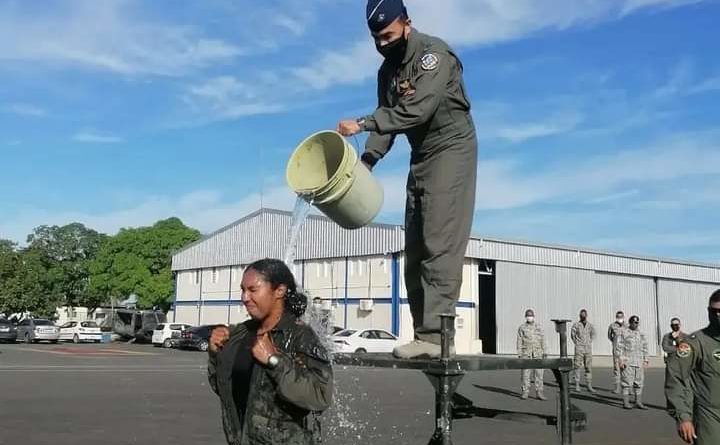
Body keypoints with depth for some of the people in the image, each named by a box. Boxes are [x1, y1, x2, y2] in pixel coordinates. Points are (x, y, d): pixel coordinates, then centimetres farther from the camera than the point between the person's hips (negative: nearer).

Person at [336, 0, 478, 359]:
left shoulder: (434, 54, -16)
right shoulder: (388, 69, 9)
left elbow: (417, 110, -29)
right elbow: (387, 117, 6)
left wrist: (361, 124, -31)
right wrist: (364, 163, -8)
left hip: (451, 150, -8)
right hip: (420, 157, 8)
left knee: (440, 245, -18)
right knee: (415, 249, 3)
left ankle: (435, 336, -21)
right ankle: (424, 335, 5)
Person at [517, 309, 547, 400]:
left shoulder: (539, 327, 7)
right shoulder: (522, 327, 2)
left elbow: (542, 340, 8)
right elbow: (519, 341, 0)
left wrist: (544, 352, 1)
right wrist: (519, 354, -5)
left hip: (538, 353, 2)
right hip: (526, 353, -1)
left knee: (538, 373, -2)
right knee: (525, 373, -1)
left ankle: (539, 393, 2)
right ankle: (525, 392, 5)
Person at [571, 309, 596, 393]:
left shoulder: (590, 325, 6)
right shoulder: (576, 325, -4)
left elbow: (593, 335, 22)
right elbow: (572, 335, 6)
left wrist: (589, 342, 13)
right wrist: (577, 343, 4)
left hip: (588, 348, 4)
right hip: (579, 348, -3)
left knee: (589, 367, 5)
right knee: (578, 367, -4)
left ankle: (589, 386, 10)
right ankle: (577, 386, 0)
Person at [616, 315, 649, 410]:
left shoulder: (642, 335, 17)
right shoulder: (623, 333, 0)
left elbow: (645, 348, 21)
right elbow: (619, 347, -4)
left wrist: (645, 360, 13)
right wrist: (621, 359, -11)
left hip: (639, 363, 5)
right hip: (627, 363, -5)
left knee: (639, 383, 5)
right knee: (627, 382, -5)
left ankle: (638, 402, 11)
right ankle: (626, 402, -1)